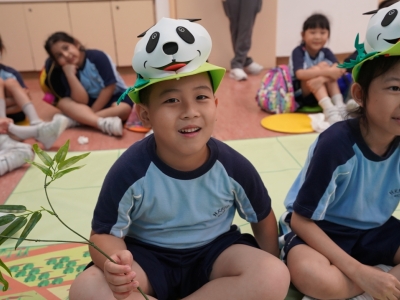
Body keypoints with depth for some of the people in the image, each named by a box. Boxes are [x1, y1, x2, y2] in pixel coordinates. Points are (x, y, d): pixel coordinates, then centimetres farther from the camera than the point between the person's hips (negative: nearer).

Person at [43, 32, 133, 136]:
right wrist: (70, 75, -29)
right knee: (63, 102, -20)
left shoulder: (97, 57, -19)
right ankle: (103, 123, -40)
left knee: (125, 108, -35)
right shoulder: (64, 72, -10)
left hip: (115, 97, -3)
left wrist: (89, 114, -17)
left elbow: (110, 87, -19)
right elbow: (82, 101, -19)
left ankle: (77, 120, -27)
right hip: (89, 102, 3)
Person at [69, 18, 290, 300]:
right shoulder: (130, 171, -23)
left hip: (214, 252, 2)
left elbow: (263, 218, 2)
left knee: (276, 277, -23)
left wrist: (269, 270, 5)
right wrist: (113, 262, -36)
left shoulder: (234, 167, -17)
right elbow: (104, 233, -13)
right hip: (147, 257, -1)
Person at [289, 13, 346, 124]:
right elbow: (300, 74, -34)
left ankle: (339, 106, -29)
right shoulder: (298, 52, -15)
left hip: (320, 92, 4)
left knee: (325, 67, -23)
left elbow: (340, 69, -17)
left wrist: (337, 70, -41)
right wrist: (326, 71, -40)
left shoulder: (326, 52, 0)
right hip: (298, 94, -4)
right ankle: (330, 111, -44)